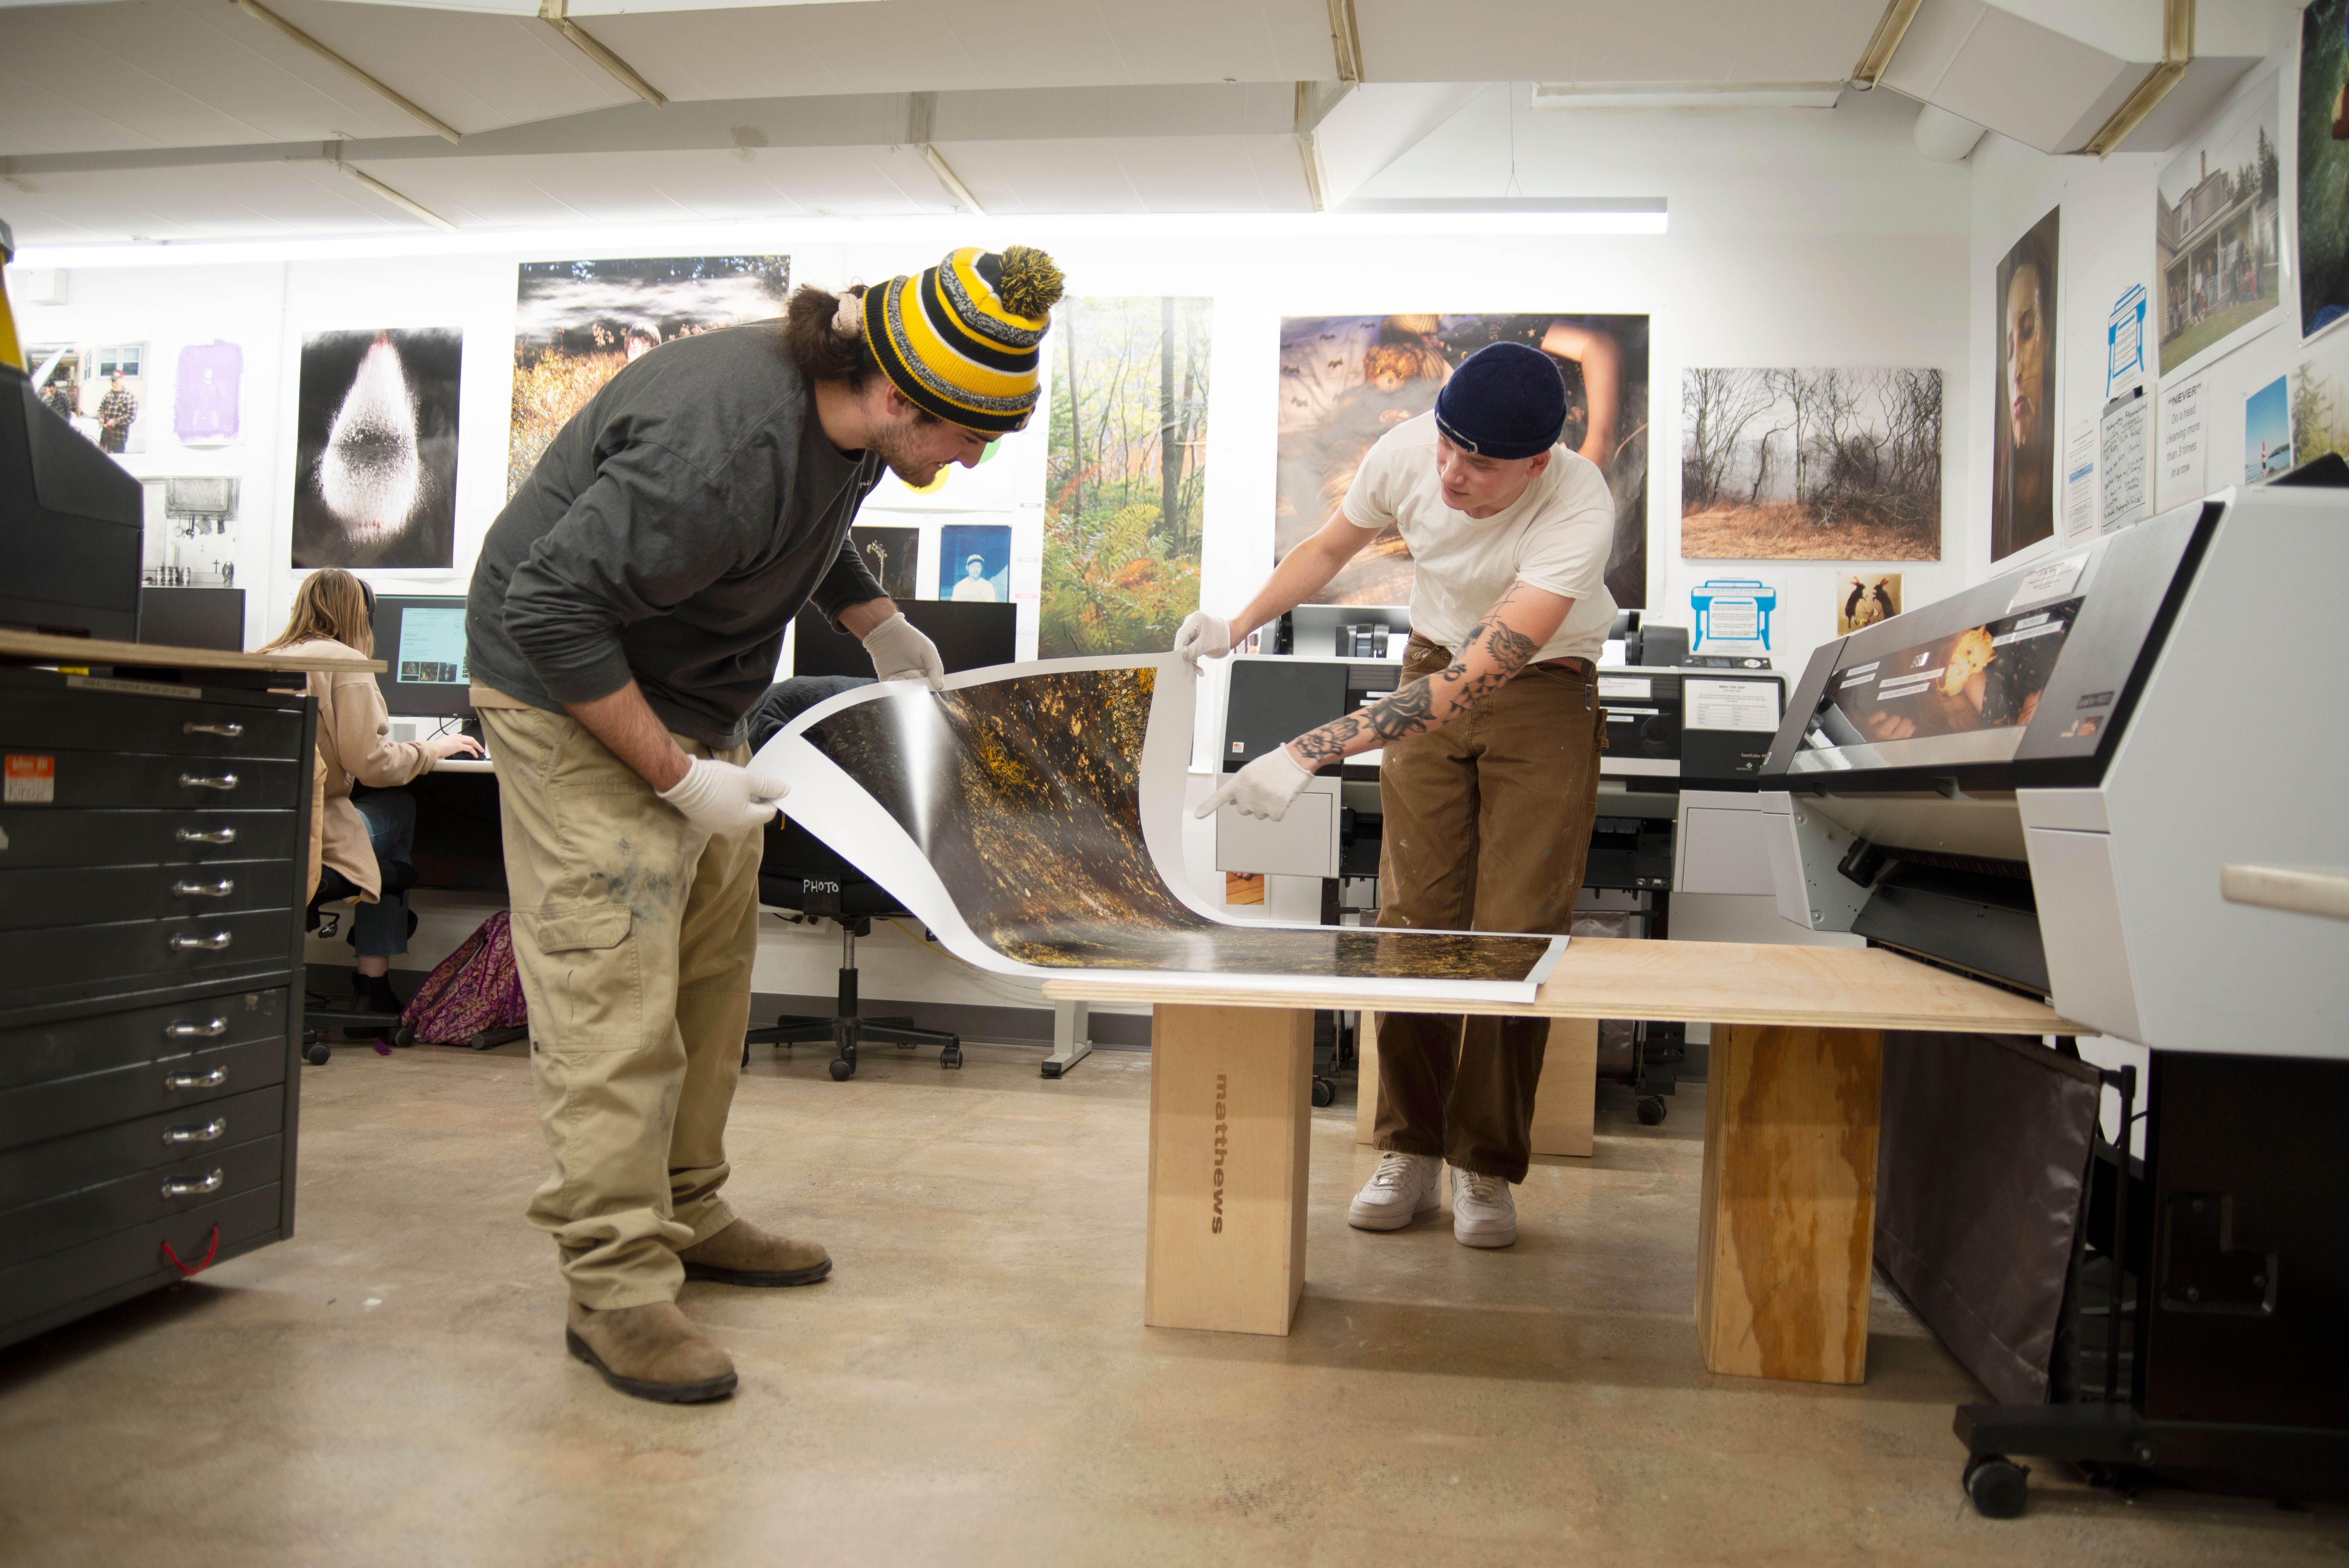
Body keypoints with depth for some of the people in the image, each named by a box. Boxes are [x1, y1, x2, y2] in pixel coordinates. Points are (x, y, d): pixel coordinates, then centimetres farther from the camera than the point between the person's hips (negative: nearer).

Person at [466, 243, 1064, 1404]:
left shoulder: (844, 410, -5)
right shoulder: (722, 449, -34)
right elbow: (546, 609, -30)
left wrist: (878, 627, 10)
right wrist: (679, 773, -28)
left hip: (690, 699, 9)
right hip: (574, 697, -9)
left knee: (709, 967, 13)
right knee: (612, 991, -10)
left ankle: (684, 1215, 26)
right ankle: (615, 1286, -1)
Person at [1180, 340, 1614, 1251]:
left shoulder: (1579, 510, -34)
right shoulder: (1409, 452, -20)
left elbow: (1476, 679, -41)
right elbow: (1330, 547, 3)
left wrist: (1309, 753, -48)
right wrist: (1237, 628, -11)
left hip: (1544, 693, -3)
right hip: (1432, 670, 4)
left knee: (1515, 933, -7)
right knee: (1413, 917, 0)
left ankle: (1485, 1167, 6)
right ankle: (1410, 1152, 10)